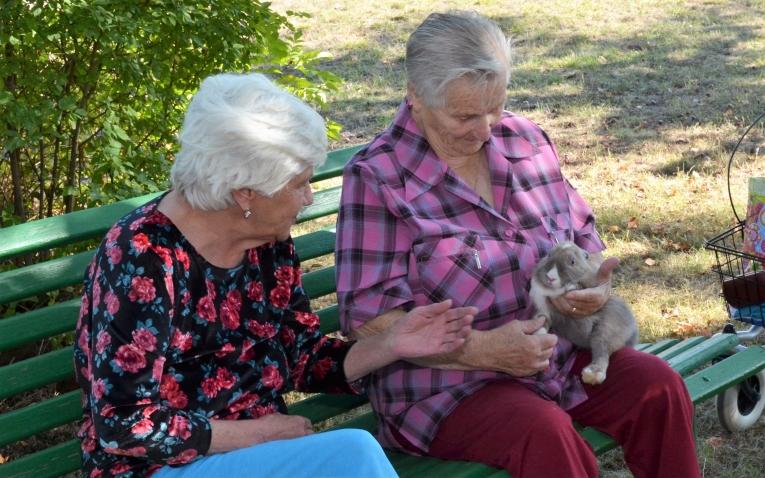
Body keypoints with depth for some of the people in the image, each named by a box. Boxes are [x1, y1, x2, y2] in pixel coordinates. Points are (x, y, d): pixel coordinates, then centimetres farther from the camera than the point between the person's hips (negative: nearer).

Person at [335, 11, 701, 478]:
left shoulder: (525, 140, 6)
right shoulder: (376, 178, -11)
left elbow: (583, 234, 17)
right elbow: (368, 319, -16)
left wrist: (596, 284, -7)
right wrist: (483, 349, -25)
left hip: (558, 353, 6)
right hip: (447, 381, -5)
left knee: (659, 384, -16)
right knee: (545, 432, -32)